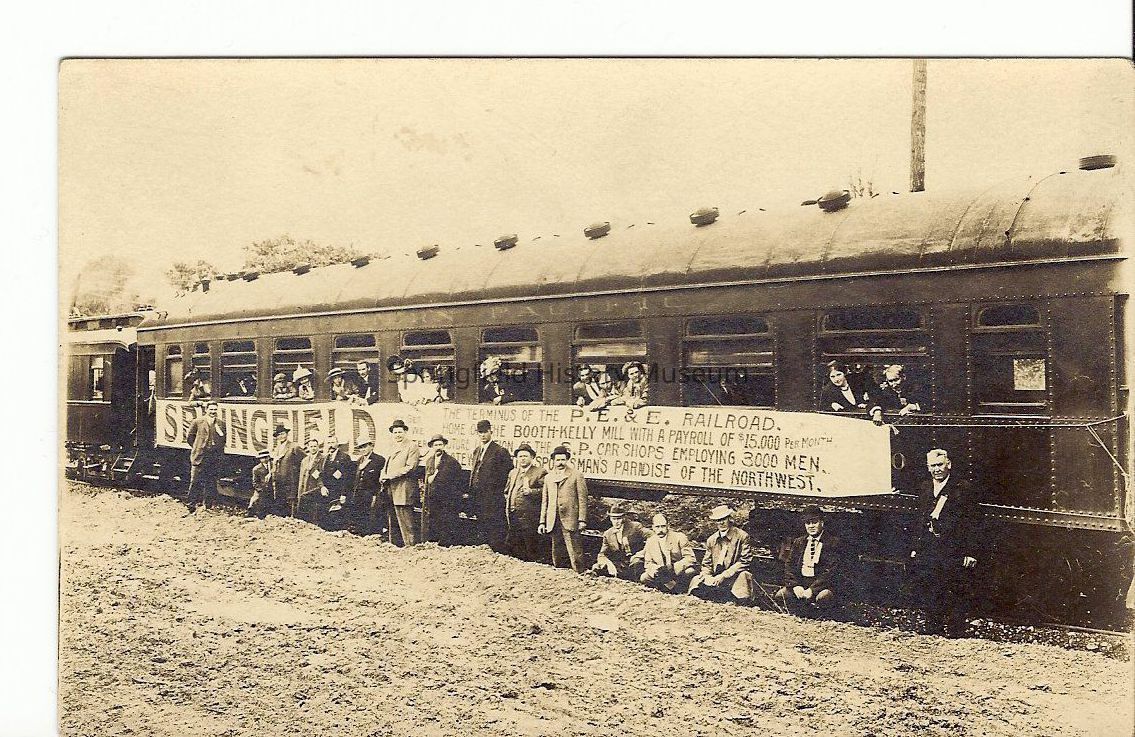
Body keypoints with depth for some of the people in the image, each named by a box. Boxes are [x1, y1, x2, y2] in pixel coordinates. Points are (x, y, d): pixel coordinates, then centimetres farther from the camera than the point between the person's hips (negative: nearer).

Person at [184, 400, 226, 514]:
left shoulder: (221, 424, 10)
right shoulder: (197, 422, 2)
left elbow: (224, 440, 16)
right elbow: (189, 437, 8)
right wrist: (197, 448, 6)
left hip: (215, 458, 3)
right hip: (200, 457, -3)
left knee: (211, 484, 6)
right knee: (196, 483, -3)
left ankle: (208, 506, 14)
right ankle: (191, 506, 4)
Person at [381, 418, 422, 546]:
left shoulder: (412, 446, -5)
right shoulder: (393, 448, 22)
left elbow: (410, 468, -15)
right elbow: (386, 468, 26)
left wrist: (390, 476, -16)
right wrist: (384, 477, 4)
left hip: (403, 491, -9)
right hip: (391, 491, 9)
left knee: (405, 523, -10)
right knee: (393, 523, 13)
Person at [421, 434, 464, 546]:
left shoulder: (452, 462, -4)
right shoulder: (429, 461, 15)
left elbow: (457, 486, -2)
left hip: (446, 506, -6)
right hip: (429, 505, 6)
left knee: (446, 536, -6)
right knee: (428, 535, 5)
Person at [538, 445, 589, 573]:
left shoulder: (576, 476, 2)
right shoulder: (548, 477, 16)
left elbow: (582, 499, -2)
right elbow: (544, 501, 17)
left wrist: (582, 520, -9)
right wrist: (542, 522, 11)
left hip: (570, 520, -5)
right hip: (553, 522, 5)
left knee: (575, 554, -9)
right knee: (556, 554, 9)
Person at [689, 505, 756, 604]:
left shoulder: (742, 536, -1)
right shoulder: (711, 540, 14)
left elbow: (744, 562, -8)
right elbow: (706, 564, 17)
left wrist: (723, 576, -15)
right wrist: (706, 575, -8)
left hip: (735, 577, -5)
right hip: (715, 578, 5)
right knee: (696, 581, -18)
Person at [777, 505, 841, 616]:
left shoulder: (832, 542, 1)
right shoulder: (798, 542, 16)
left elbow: (831, 570, -9)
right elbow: (789, 566, 9)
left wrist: (812, 589, -19)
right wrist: (795, 586, -12)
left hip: (821, 586, -4)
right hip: (799, 583, 4)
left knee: (823, 598, -35)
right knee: (780, 595, -22)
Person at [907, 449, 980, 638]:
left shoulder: (962, 488, -6)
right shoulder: (926, 488, 12)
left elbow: (971, 523, -7)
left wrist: (971, 552, -11)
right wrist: (916, 547, 14)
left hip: (954, 549, -5)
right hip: (929, 549, 6)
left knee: (955, 592, 0)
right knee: (929, 590, 8)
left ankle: (955, 629, 12)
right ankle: (934, 627, 20)